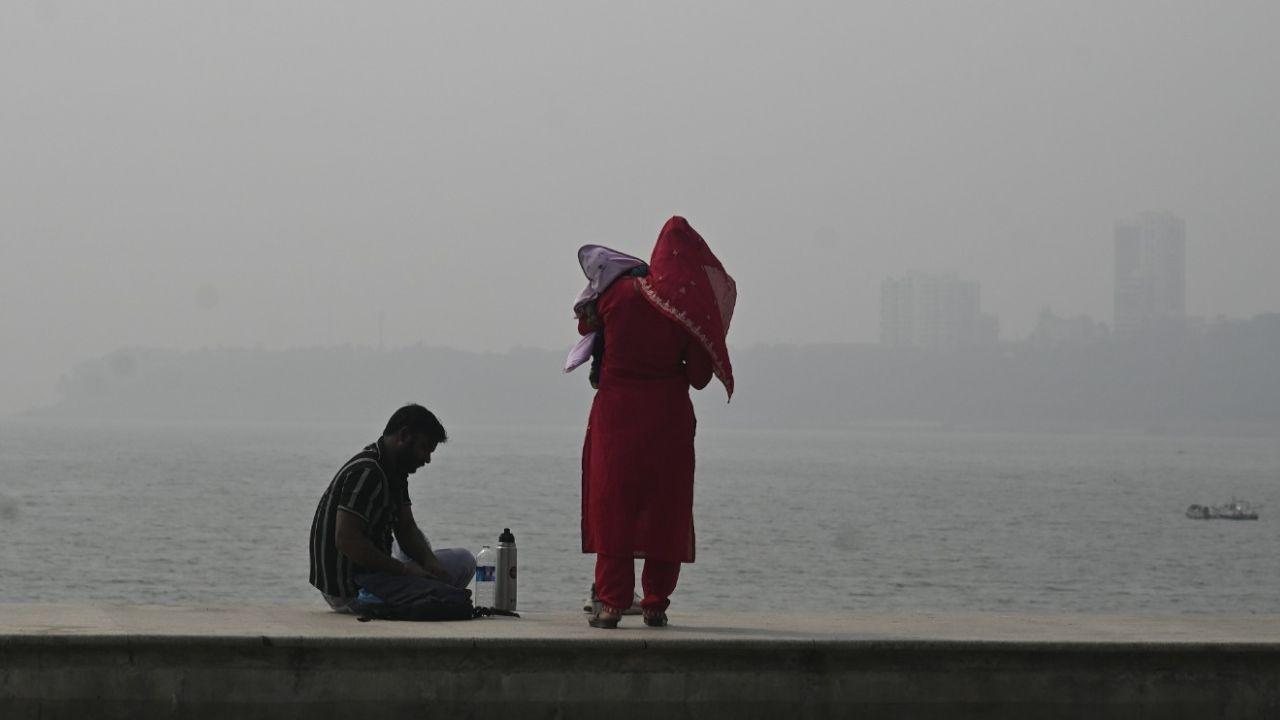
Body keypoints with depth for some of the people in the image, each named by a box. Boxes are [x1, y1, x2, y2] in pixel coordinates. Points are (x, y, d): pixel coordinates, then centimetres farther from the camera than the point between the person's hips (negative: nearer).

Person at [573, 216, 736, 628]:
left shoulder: (617, 293, -4)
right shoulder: (692, 310, -6)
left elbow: (586, 323, 14)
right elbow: (700, 377, -3)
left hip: (616, 412, 0)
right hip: (669, 414, 0)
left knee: (612, 505, 4)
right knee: (666, 509, 9)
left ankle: (611, 602, -2)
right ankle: (656, 604, 7)